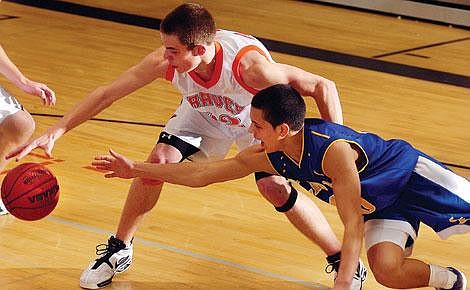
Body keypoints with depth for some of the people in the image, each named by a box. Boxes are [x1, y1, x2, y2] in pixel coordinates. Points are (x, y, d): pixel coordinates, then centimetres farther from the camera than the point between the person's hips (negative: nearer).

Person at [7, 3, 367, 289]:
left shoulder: (248, 64, -44)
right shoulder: (164, 61, -33)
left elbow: (323, 87, -37)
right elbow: (107, 93, -23)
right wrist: (57, 130, -29)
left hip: (256, 117, -3)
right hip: (202, 113, 3)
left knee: (275, 188, -19)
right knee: (158, 162, -13)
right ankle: (119, 251, 10)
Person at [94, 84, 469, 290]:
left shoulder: (333, 149, -38)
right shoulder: (268, 157, -14)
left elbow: (353, 224, -35)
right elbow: (202, 174, -6)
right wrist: (136, 169, -7)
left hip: (414, 176, -6)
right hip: (380, 204, 6)